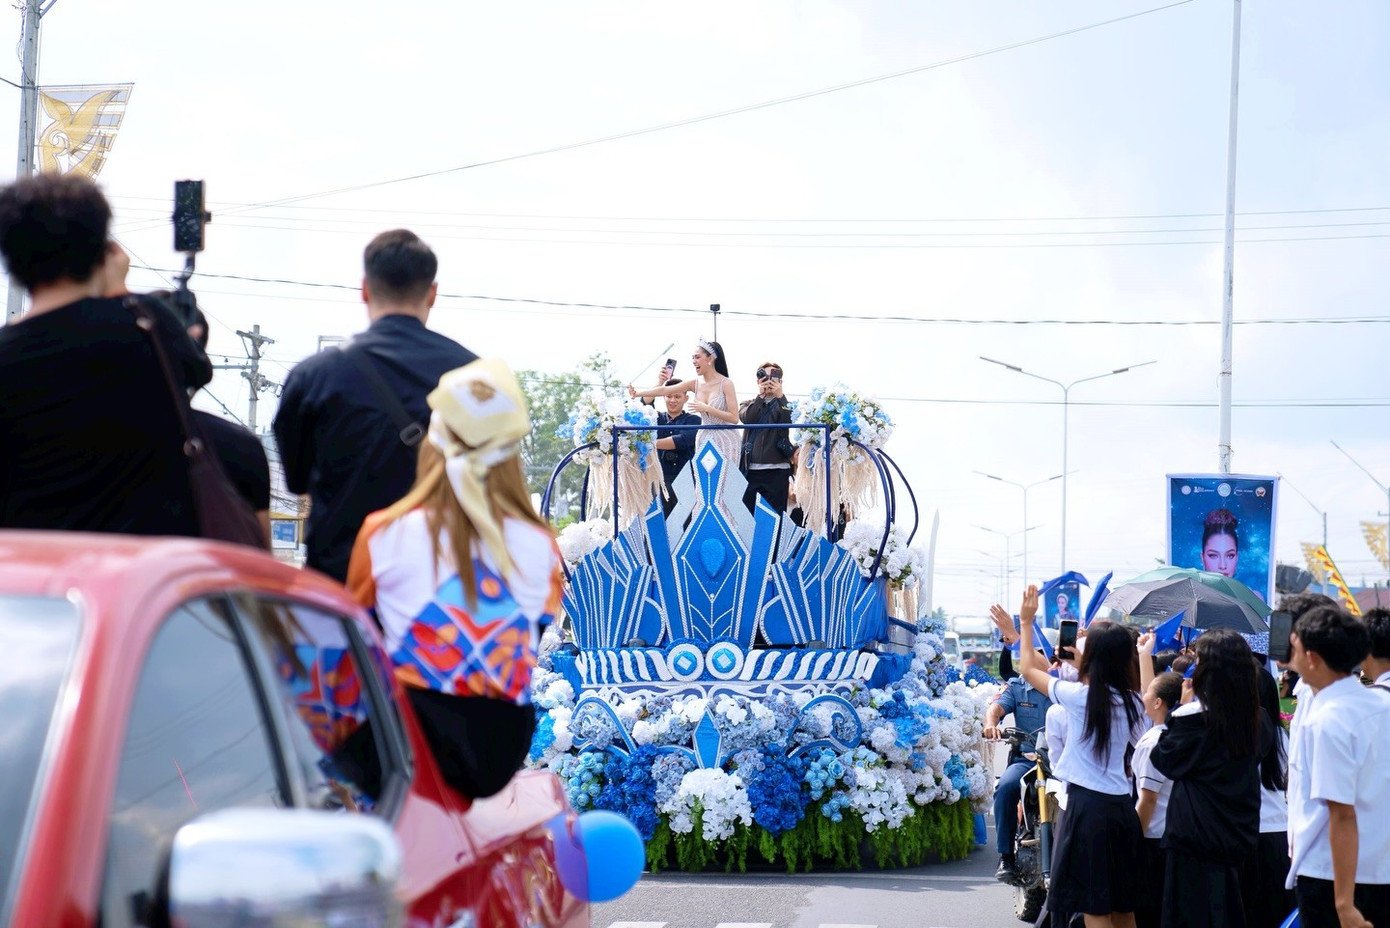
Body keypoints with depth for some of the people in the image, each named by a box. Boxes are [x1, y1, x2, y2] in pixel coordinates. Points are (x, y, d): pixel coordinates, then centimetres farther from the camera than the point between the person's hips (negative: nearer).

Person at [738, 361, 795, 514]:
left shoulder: (785, 405, 9)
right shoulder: (750, 405, 14)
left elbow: (788, 422, -11)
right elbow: (746, 418, -7)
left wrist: (780, 396, -19)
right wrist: (760, 395, -17)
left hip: (777, 469, -1)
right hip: (751, 469, 1)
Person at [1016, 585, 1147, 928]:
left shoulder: (1078, 696, -9)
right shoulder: (1132, 702, 4)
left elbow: (1028, 669, 6)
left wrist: (1026, 622, 19)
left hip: (1087, 806, -6)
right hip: (1122, 807, 6)